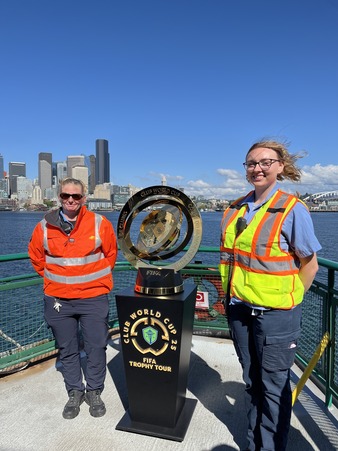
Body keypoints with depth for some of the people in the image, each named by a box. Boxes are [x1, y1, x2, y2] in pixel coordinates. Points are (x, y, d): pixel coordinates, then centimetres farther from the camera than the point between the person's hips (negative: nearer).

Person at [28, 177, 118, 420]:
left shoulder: (100, 224, -7)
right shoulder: (45, 227, -2)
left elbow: (111, 253, 7)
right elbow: (36, 256, 13)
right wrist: (52, 278, 11)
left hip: (94, 297, -1)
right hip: (58, 299, 2)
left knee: (96, 347, 7)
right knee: (67, 350, 14)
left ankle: (94, 391, 29)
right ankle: (74, 392, 34)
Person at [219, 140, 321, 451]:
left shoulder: (292, 209, -11)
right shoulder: (235, 210, 5)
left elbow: (309, 264, -5)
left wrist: (287, 298, -3)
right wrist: (234, 294, 13)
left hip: (275, 314, -5)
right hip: (240, 310, 6)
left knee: (274, 386, 10)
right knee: (252, 381, 21)